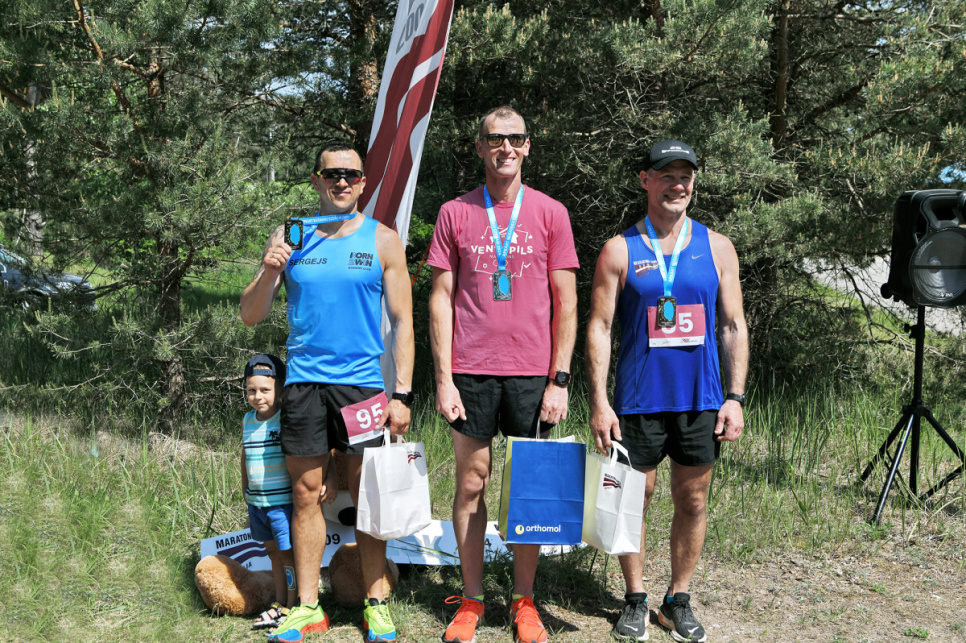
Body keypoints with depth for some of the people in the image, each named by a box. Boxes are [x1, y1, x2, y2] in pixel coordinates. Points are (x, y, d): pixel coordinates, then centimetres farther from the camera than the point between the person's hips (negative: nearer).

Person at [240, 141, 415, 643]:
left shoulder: (382, 240, 5)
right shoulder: (289, 237, 8)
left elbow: (402, 322, 4)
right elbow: (250, 316, 7)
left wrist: (402, 393, -4)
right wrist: (269, 271, -13)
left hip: (361, 381, -2)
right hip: (303, 381, 2)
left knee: (367, 496, 2)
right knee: (306, 493, 6)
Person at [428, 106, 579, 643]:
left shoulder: (551, 213, 5)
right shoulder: (455, 213, 6)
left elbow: (566, 303, 4)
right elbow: (441, 299, 5)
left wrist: (560, 379, -3)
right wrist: (444, 379, -2)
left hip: (532, 373, 0)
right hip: (471, 374, 0)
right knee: (471, 486, 6)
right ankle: (472, 600, 19)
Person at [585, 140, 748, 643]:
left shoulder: (716, 247, 6)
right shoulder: (620, 250, 0)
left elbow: (733, 326, 7)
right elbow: (599, 328, -2)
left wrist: (735, 397, 0)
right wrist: (598, 401, -9)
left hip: (701, 401, 2)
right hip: (638, 401, -2)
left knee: (692, 501, 9)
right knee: (634, 499, 5)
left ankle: (678, 600, 24)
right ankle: (635, 600, 22)